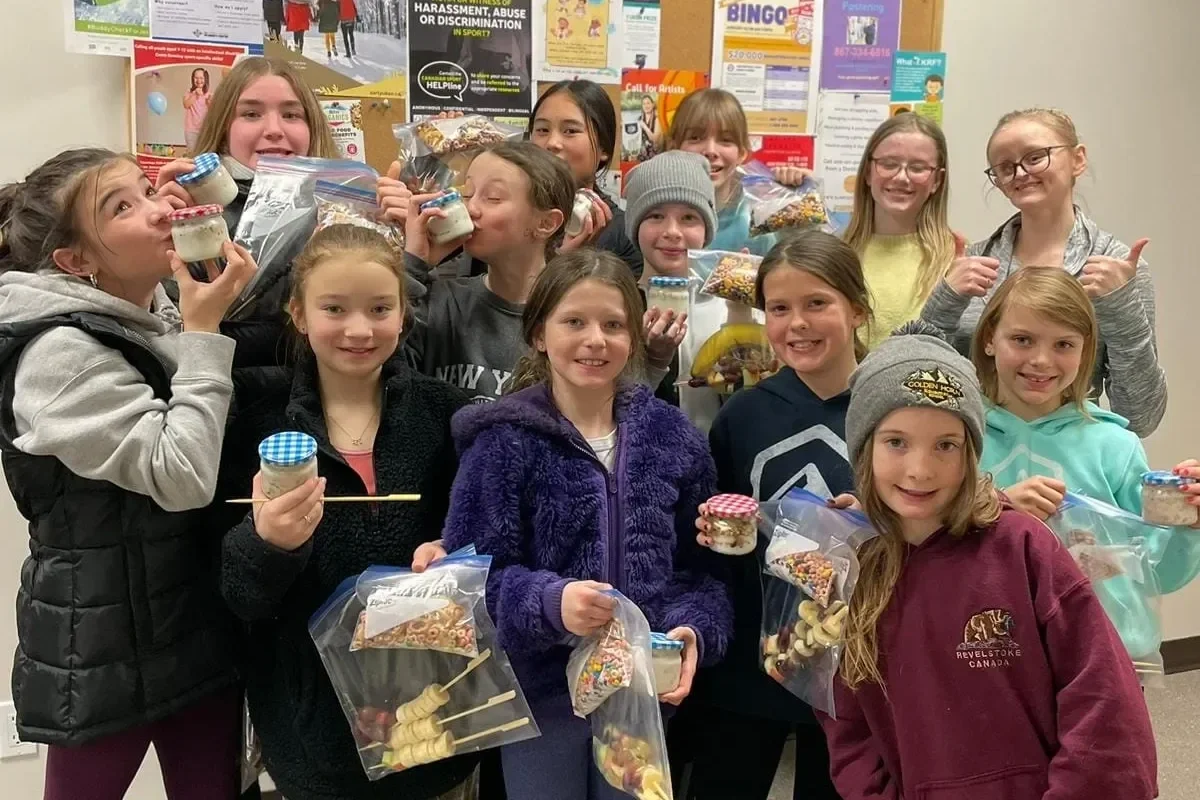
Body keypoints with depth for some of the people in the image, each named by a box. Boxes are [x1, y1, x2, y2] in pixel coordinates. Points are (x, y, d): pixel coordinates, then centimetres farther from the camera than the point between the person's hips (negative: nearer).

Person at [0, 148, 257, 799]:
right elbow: (181, 478, -25)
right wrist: (204, 334, -21)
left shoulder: (165, 316, 4)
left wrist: (210, 322, 3)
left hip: (201, 615, 7)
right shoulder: (59, 351, -19)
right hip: (107, 638, -7)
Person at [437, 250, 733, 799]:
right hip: (541, 692, -3)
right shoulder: (504, 441, -9)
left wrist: (694, 631, -12)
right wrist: (549, 601, -29)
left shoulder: (671, 436, 2)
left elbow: (701, 562, 6)